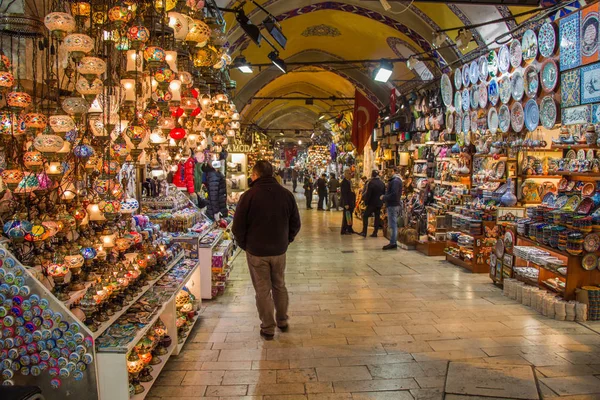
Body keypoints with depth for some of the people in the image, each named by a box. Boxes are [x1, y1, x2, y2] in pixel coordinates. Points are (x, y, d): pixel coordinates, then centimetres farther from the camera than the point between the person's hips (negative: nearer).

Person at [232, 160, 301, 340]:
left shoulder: (248, 196, -15)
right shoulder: (286, 194, -3)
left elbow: (238, 227, -10)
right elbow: (295, 224, 3)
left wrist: (245, 245, 6)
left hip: (256, 251, -4)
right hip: (279, 250, 4)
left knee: (263, 290, 7)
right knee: (279, 286, 20)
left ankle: (268, 328, 16)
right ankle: (282, 321, 32)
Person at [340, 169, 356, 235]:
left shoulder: (349, 182, 14)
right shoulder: (344, 182, -15)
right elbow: (344, 194, -20)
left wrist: (354, 202, 14)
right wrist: (346, 204, -24)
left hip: (351, 202, 9)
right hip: (347, 203, -9)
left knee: (350, 216, 13)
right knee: (346, 216, -4)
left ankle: (349, 229, 20)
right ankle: (344, 230, 2)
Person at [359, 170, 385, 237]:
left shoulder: (371, 183, -14)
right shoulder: (382, 183, 7)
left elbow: (368, 194, -15)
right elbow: (384, 193, 13)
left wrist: (366, 202, -6)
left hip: (372, 203, -6)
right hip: (379, 203, 6)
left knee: (365, 216, -2)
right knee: (377, 217, 11)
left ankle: (364, 232, -11)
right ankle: (375, 233, 13)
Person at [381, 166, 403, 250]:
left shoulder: (395, 181, -16)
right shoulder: (397, 180, 17)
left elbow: (394, 194, -24)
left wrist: (384, 198, -13)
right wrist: (385, 196, 11)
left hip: (392, 205, -11)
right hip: (396, 204, 11)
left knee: (393, 225, -7)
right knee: (394, 224, 13)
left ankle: (393, 243, -5)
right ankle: (393, 242, 19)